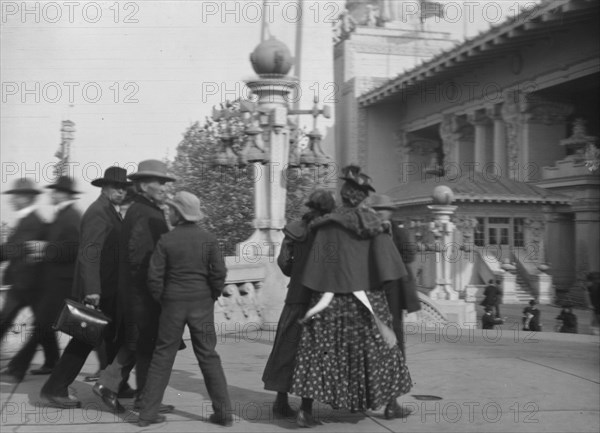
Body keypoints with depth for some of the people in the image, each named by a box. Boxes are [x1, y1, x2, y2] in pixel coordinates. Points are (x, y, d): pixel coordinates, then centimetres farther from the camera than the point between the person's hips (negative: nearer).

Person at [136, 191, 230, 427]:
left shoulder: (166, 240, -6)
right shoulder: (208, 239, -3)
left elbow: (154, 275, -8)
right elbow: (219, 272, -7)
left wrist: (161, 299, 7)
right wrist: (212, 296, 7)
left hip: (173, 303, -1)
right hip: (202, 303, 1)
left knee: (162, 357, 8)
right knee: (208, 356, 9)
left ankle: (148, 412, 11)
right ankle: (223, 412, 9)